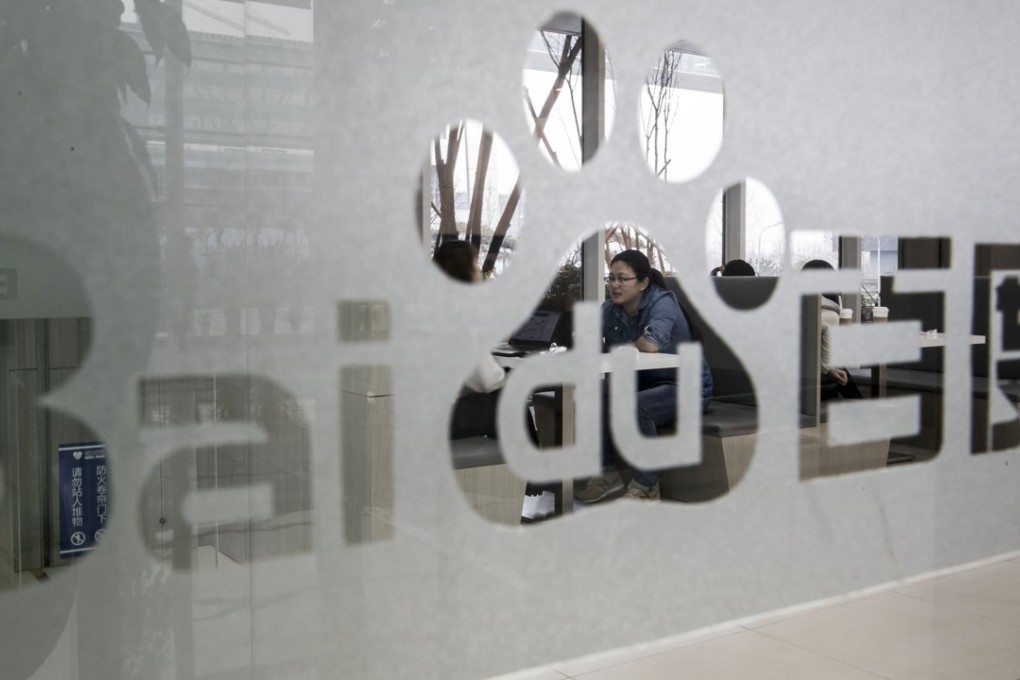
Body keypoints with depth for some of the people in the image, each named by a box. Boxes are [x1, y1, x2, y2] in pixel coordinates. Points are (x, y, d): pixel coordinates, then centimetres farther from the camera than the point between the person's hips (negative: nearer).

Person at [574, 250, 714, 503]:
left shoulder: (662, 302, -20)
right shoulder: (610, 308, 1)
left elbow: (650, 344, -38)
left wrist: (624, 347, -19)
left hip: (686, 387, -7)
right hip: (644, 383, 7)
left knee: (635, 406, -33)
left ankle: (646, 488, -15)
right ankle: (610, 474, 1)